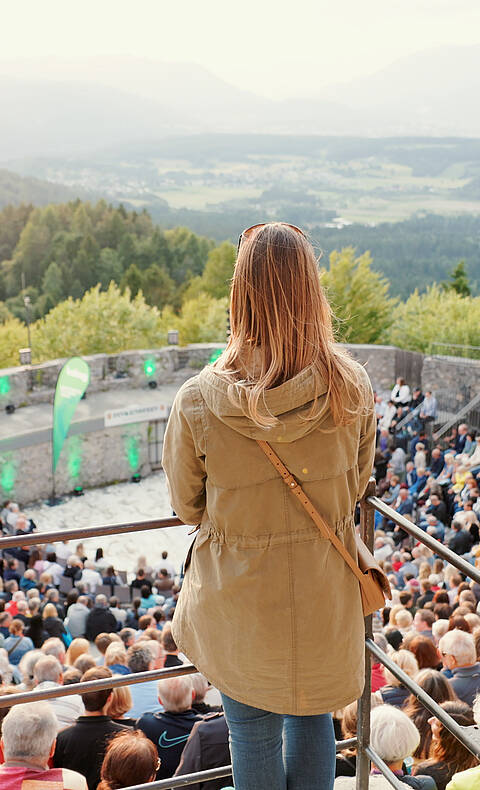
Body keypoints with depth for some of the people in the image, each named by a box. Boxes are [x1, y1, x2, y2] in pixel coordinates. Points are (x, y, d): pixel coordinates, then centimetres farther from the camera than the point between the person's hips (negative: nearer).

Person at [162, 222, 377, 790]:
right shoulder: (353, 390, -18)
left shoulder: (198, 401, -23)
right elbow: (356, 485, 0)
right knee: (312, 719, 26)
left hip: (237, 600, -1)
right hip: (325, 594, 2)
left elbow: (186, 505, -5)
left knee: (252, 732, 20)